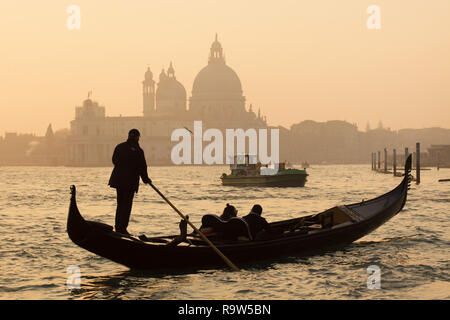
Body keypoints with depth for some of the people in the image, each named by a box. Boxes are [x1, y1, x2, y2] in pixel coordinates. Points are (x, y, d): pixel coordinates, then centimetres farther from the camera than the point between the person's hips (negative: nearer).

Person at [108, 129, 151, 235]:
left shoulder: (119, 147, 4)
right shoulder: (138, 151, -12)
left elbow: (114, 160, 15)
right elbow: (142, 167, -8)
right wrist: (146, 179, 6)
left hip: (118, 178, 6)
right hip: (130, 181, -5)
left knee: (120, 204, 16)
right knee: (127, 205, 0)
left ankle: (118, 228, 17)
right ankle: (122, 229, -3)